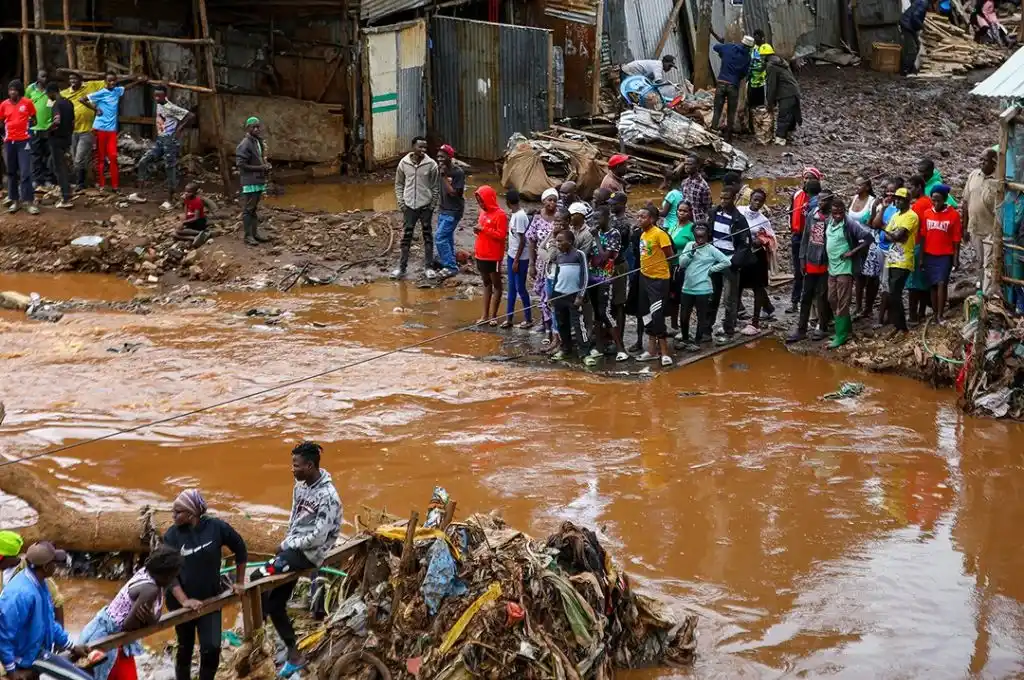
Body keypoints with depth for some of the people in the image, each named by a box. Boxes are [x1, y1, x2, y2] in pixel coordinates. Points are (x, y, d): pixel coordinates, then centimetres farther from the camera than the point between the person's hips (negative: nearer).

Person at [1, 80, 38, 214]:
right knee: (11, 172, 8)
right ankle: (15, 200, 16)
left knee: (25, 172, -9)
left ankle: (30, 202, -8)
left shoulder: (27, 102, -4)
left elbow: (34, 117, 9)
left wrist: (30, 129, 0)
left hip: (23, 140, -3)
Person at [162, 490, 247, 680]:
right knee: (185, 648, 13)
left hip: (210, 599, 0)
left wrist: (239, 582, 8)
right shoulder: (172, 536, -14)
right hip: (182, 603, 0)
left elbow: (240, 550, 2)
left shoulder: (216, 527, -14)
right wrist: (184, 600, -29)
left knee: (212, 648, -8)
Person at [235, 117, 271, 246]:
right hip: (249, 182, -9)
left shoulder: (259, 142, 12)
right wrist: (260, 168, -18)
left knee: (255, 208, 15)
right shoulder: (245, 144, -15)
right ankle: (248, 236, -2)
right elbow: (241, 164, -19)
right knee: (248, 209, -4)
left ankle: (255, 232, 22)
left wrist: (266, 165, 3)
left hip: (259, 180, 9)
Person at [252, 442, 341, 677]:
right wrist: (286, 543, 2)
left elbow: (318, 537, -23)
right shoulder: (301, 486, 6)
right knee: (276, 603, 7)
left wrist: (289, 545, -13)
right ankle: (293, 655, 17)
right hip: (293, 547, 9)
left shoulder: (327, 496, -21)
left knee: (258, 578, -21)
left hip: (309, 553, -9)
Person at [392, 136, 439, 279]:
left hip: (425, 206, -1)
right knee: (406, 237, 4)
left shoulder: (431, 164, -7)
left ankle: (429, 267, 15)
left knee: (427, 236, 7)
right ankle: (402, 268, 10)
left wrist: (433, 204, -5)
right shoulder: (403, 163, -2)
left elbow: (436, 187, -1)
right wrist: (401, 202, 0)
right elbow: (399, 184, 7)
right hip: (409, 206, 1)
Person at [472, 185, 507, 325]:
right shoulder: (483, 212, 10)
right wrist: (478, 230, 0)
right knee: (486, 283, 13)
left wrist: (484, 229, -22)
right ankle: (485, 315, 17)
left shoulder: (500, 214, -14)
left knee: (496, 284, 3)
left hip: (493, 257, -8)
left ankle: (493, 316, 5)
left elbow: (501, 235, -20)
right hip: (481, 255, 8)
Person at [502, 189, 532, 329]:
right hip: (512, 255, 9)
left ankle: (528, 319, 14)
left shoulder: (520, 216, -22)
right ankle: (509, 318, 19)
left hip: (520, 258, -9)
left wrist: (516, 261, -18)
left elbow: (522, 241, -21)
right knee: (511, 287, 13)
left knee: (520, 288, 1)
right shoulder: (514, 214, 5)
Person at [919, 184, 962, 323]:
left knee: (942, 283, -10)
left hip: (945, 255, -3)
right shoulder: (927, 214, 2)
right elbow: (923, 236, 6)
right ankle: (934, 313, 16)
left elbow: (956, 239, -4)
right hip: (929, 255, 3)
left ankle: (940, 315, -10)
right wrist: (921, 256, 5)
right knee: (933, 285, 8)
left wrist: (956, 258, -6)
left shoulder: (953, 215, -7)